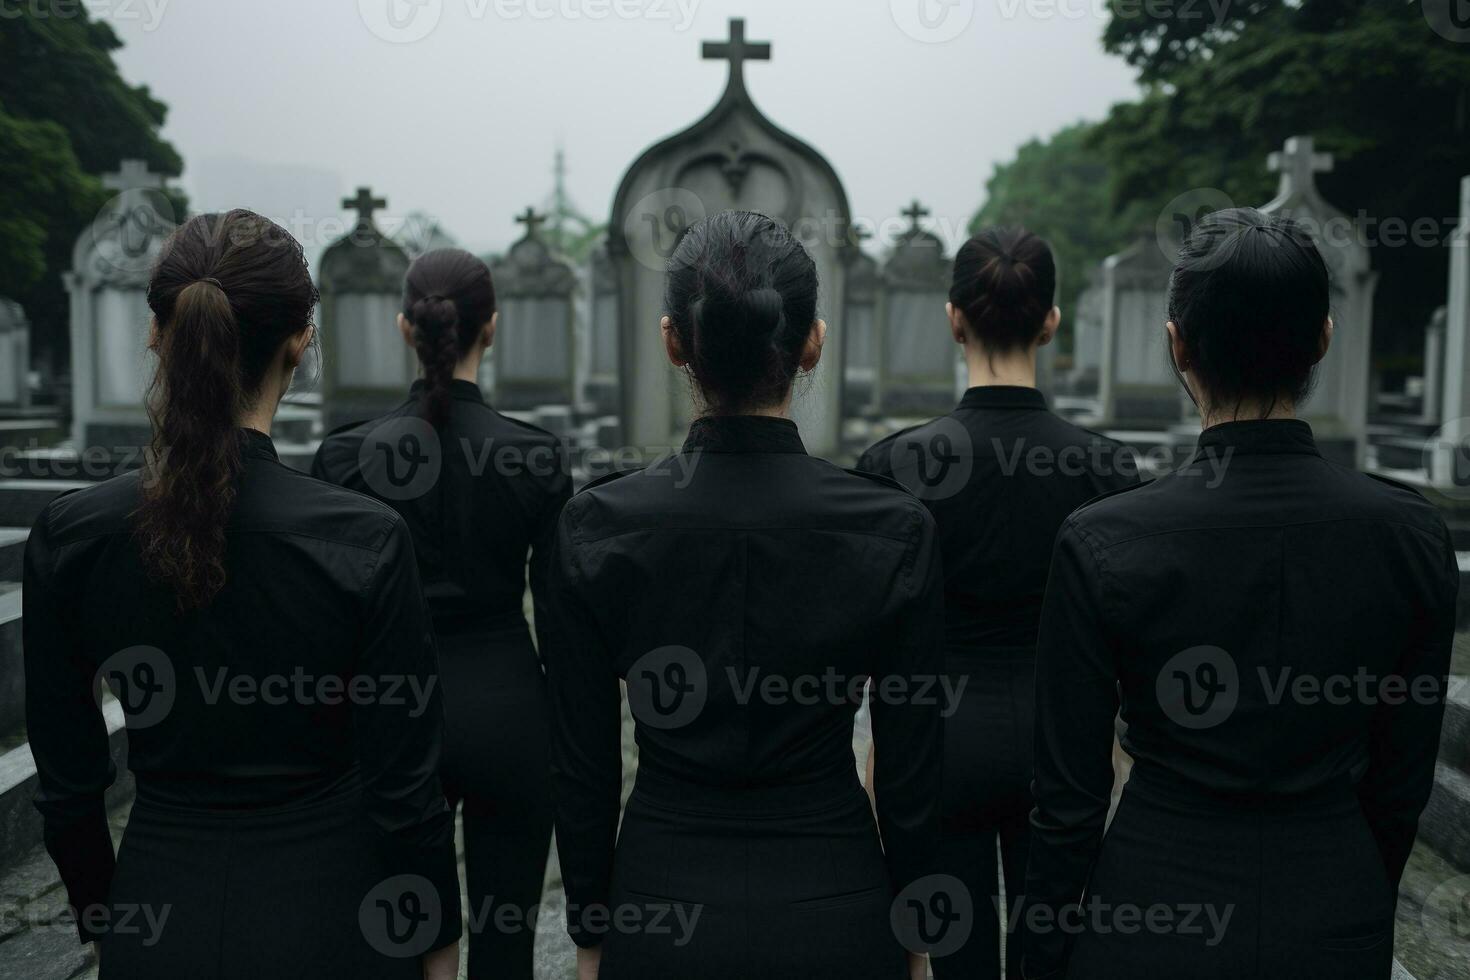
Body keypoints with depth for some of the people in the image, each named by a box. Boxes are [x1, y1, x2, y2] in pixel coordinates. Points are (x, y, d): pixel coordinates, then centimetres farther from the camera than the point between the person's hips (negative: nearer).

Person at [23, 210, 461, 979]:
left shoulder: (68, 534, -10)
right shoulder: (362, 539, -19)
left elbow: (66, 779, 0)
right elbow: (403, 784, -13)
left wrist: (102, 918, 15)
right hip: (325, 915, -2)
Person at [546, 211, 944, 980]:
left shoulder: (596, 526, -12)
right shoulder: (893, 528, -14)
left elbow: (582, 764, -4)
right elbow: (911, 771, -7)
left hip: (662, 909, 1)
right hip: (831, 910, 0)